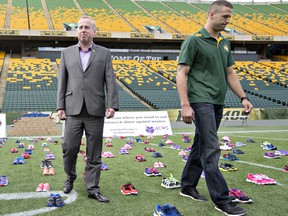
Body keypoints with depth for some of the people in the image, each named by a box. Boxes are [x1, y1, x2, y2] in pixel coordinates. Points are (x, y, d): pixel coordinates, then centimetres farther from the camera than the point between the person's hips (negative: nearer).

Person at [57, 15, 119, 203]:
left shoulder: (104, 53, 7)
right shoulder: (67, 53, 12)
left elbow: (110, 81, 1)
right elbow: (62, 82, 9)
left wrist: (112, 105, -10)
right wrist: (60, 106, 2)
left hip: (96, 110, -1)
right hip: (73, 110, 1)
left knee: (94, 152, 3)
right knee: (69, 147, 2)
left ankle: (92, 188, 12)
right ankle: (70, 177, 30)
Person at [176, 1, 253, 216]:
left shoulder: (225, 43, 15)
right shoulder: (194, 41, -7)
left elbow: (230, 73, 20)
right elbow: (181, 73, -10)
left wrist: (243, 97, 12)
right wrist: (185, 105, -18)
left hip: (218, 103, 8)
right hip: (201, 101, -8)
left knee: (201, 146, 13)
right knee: (211, 150, -9)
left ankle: (188, 187, 26)